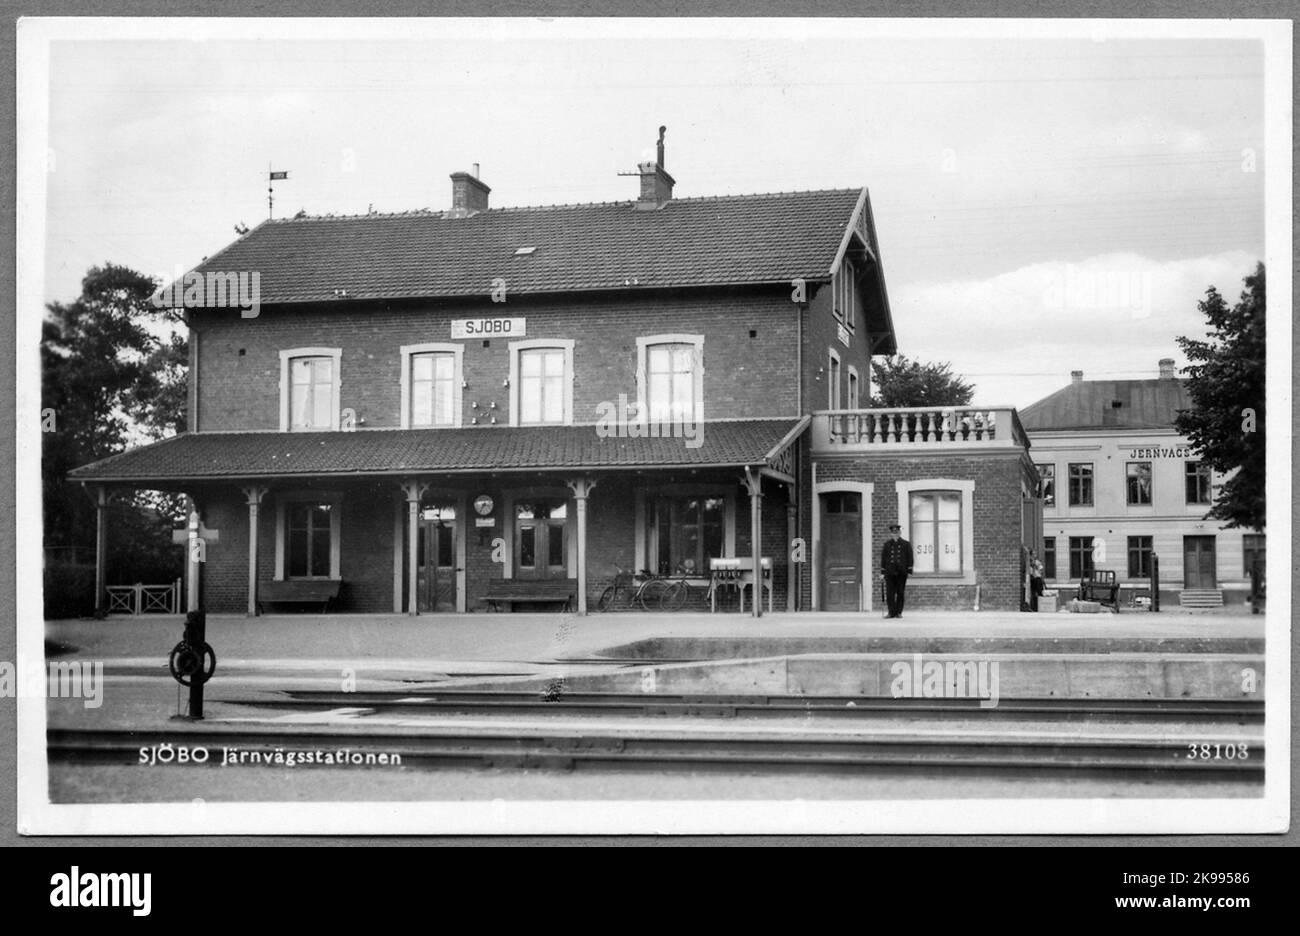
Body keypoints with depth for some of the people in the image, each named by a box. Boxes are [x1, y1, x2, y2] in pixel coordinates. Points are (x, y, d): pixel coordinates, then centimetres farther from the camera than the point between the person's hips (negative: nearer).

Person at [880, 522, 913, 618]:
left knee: (900, 593, 2)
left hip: (901, 573, -1)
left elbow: (910, 558, 5)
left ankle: (899, 612, 9)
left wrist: (909, 571, -2)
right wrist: (882, 571, 4)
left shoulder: (906, 544, 7)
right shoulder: (887, 545, 11)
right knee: (890, 593, -4)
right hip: (890, 572, 1)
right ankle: (891, 612, 0)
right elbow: (883, 558, 10)